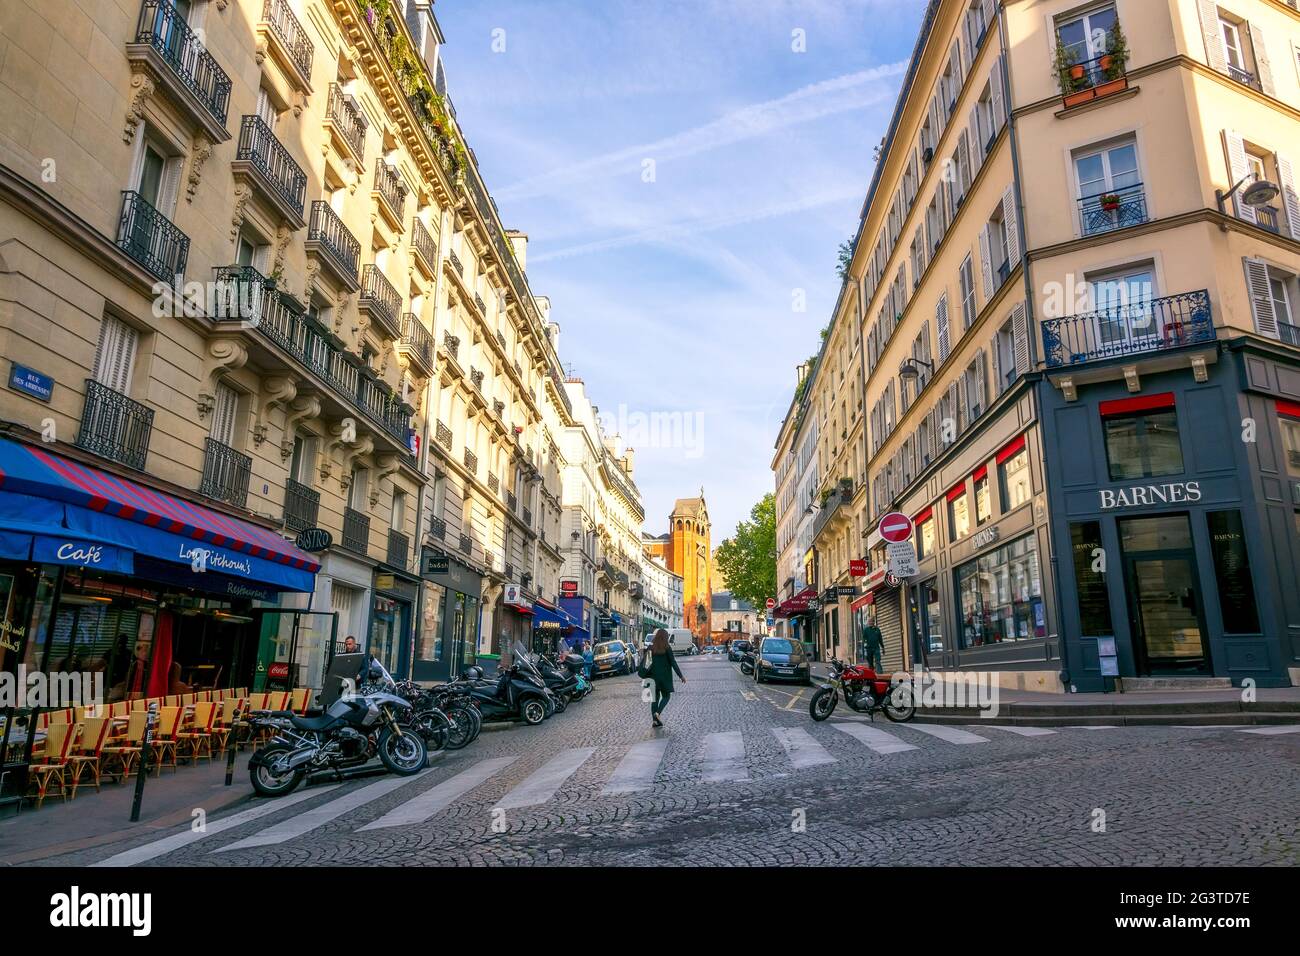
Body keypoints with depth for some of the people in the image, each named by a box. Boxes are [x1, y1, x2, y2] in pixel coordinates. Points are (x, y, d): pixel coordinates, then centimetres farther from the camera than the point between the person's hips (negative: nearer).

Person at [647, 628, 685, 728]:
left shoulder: (651, 647, 2)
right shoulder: (667, 648, -8)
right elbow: (673, 663, -9)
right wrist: (681, 676, -5)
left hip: (653, 676, 4)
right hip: (664, 676, -4)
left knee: (655, 696, 11)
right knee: (666, 696, 11)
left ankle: (654, 720, 7)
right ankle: (657, 712, -13)